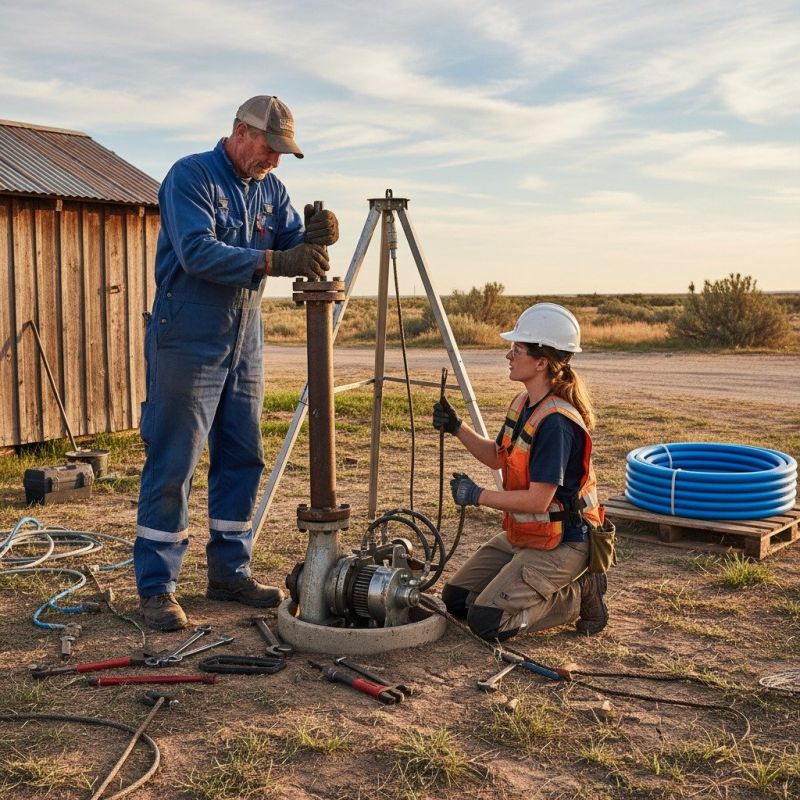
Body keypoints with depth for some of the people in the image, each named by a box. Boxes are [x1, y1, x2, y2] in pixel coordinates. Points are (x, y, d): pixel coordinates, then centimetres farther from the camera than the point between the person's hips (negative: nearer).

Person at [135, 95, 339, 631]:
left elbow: (291, 245, 6)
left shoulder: (270, 189, 11)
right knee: (172, 465, -5)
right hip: (188, 341, -7)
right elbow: (198, 252, -24)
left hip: (244, 343, 8)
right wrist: (275, 261, -33)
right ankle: (156, 587, 4)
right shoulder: (190, 176, -11)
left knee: (243, 460, 9)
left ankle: (230, 572, 20)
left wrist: (314, 238, -17)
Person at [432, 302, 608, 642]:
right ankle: (557, 588, 14)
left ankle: (579, 595, 0)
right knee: (455, 599, 8)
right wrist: (457, 428, 3)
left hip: (559, 545, -9)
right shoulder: (522, 403, 3)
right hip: (519, 535, 9)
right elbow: (497, 456, 17)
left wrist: (477, 495, -18)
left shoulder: (556, 422, -26)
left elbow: (538, 500, -27)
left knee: (487, 621, -16)